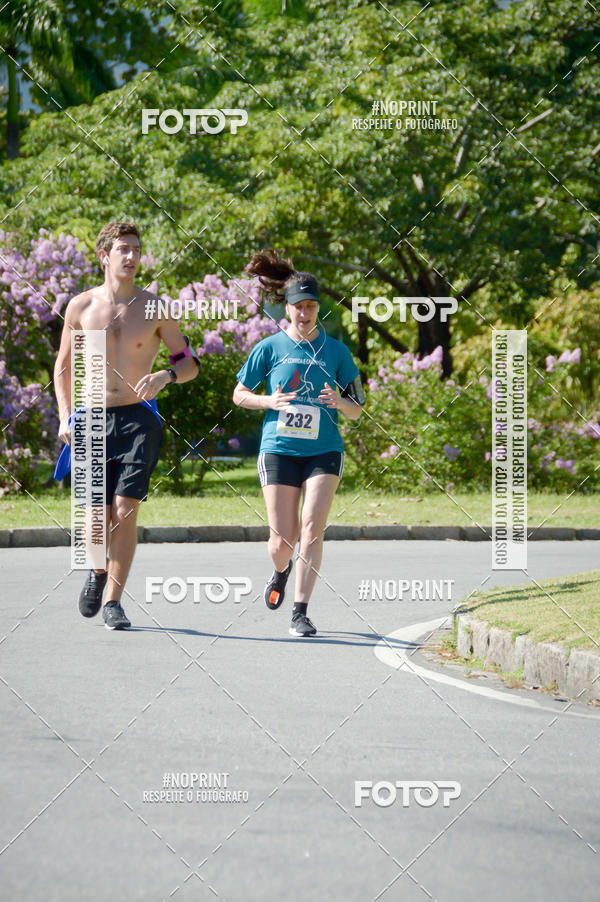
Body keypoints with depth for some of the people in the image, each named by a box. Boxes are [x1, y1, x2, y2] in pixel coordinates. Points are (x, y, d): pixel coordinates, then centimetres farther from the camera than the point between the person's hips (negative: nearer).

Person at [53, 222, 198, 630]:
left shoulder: (155, 308, 2)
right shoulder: (81, 307, 4)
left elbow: (190, 363, 7)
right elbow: (63, 367, 14)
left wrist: (165, 375, -16)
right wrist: (66, 417, 3)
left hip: (139, 419, -1)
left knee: (125, 512, -11)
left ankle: (113, 600, 1)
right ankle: (99, 570, 32)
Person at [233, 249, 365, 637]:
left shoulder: (336, 351, 5)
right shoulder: (271, 348, 3)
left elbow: (357, 409, 10)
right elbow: (239, 394, 11)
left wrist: (339, 402, -13)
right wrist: (270, 402, -9)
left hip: (324, 451, 0)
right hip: (279, 450, 0)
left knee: (312, 527, -17)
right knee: (283, 540, -2)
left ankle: (301, 612, -12)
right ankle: (281, 572, 36)